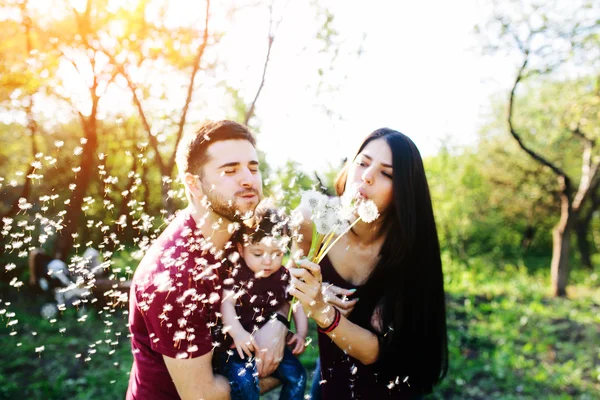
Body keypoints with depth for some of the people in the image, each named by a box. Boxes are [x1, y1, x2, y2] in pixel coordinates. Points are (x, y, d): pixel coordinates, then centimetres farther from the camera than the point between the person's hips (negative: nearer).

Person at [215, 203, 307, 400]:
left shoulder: (284, 277, 1)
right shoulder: (235, 274, -13)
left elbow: (298, 305, 8)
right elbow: (226, 304, -23)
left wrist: (301, 333, -7)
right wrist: (237, 332, -38)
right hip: (235, 346, -4)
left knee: (296, 375, -3)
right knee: (244, 381, -26)